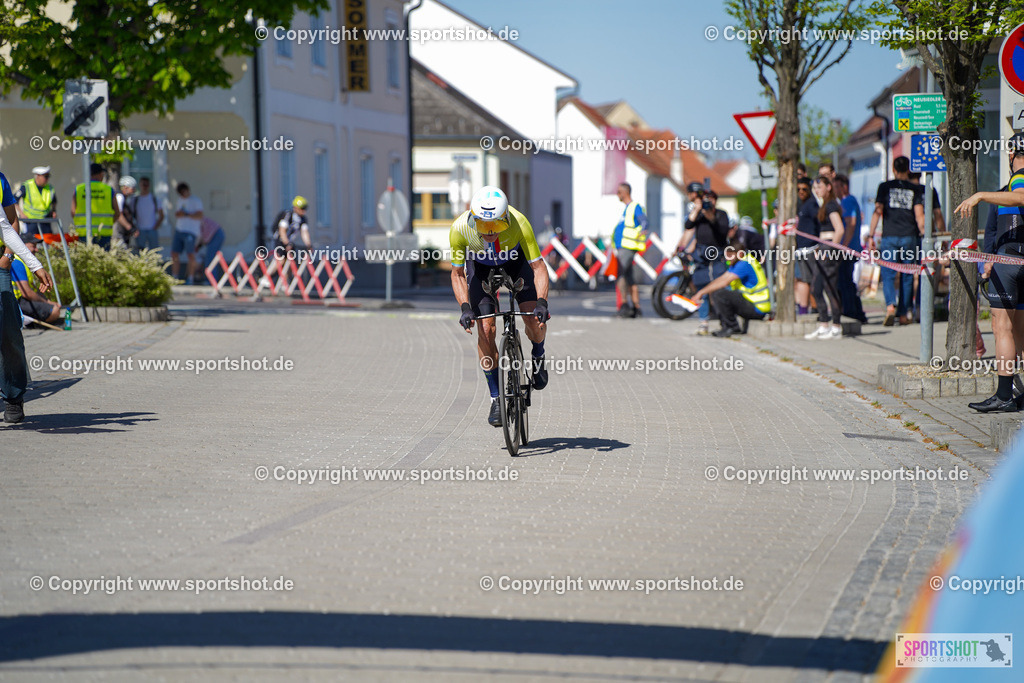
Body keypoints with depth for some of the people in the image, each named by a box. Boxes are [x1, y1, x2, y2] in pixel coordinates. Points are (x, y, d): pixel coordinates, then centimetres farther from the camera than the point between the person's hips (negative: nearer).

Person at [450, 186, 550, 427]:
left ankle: (537, 355, 17)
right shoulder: (460, 229, -33)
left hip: (515, 259, 0)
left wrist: (542, 303, -44)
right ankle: (496, 398, -2)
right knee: (485, 330, -14)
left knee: (535, 319, -18)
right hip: (480, 266, 0)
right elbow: (457, 274, -19)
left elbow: (538, 266, -31)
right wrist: (465, 307, -33)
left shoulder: (519, 224, -37)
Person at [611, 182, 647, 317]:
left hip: (627, 249, -10)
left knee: (620, 276, -18)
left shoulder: (635, 207, -6)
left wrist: (642, 230, -38)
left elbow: (644, 220, -20)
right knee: (630, 280, 8)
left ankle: (625, 305, -20)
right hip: (621, 248, 10)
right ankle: (636, 308, 9)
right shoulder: (627, 208, 22)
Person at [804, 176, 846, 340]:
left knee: (830, 289, -7)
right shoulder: (824, 205, 18)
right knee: (818, 289, 9)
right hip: (823, 249, 10)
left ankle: (836, 328, -3)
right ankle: (823, 327, 12)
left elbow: (839, 230, -19)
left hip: (830, 247, -10)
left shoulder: (831, 205, -11)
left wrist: (829, 250, -20)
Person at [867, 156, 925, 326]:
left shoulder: (885, 187, 2)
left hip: (890, 236, -1)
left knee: (888, 275, -1)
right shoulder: (914, 189, 6)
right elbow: (919, 215, 0)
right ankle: (903, 315, 11)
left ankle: (890, 306, -25)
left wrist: (871, 236, -1)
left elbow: (877, 212, -3)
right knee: (906, 277, 9)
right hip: (909, 237, 1)